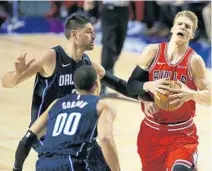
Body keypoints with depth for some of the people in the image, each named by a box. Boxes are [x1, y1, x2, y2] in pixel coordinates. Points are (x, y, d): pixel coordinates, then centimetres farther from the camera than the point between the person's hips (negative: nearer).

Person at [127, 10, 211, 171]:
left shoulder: (194, 61, -10)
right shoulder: (153, 51, -4)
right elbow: (131, 85, -3)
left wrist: (191, 94, -30)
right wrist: (149, 86, -24)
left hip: (182, 134, -3)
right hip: (151, 130, 3)